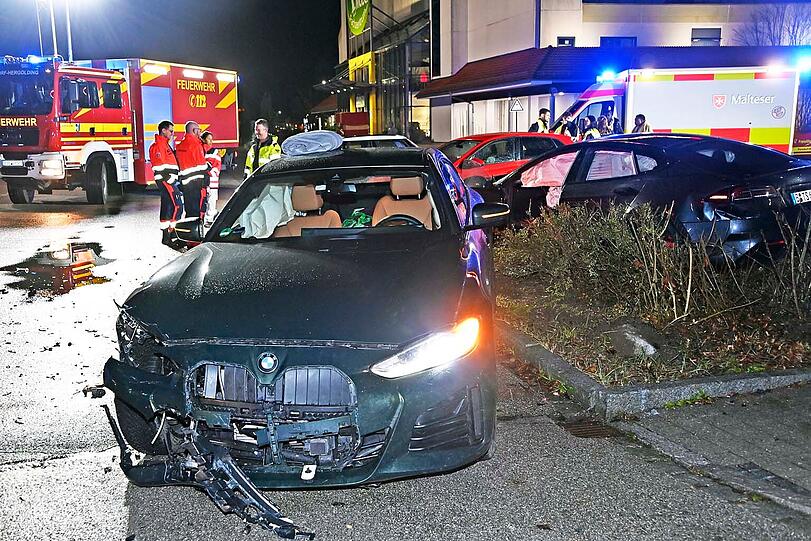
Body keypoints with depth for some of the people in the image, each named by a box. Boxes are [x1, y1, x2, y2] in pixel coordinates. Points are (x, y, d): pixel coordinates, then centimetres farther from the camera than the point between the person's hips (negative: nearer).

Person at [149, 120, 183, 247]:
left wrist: (175, 180, 20)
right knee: (176, 206, -15)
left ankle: (166, 236, 17)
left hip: (170, 180, 11)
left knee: (167, 207, 12)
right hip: (165, 180, -11)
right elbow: (161, 167, -18)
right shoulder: (158, 146, -11)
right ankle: (170, 235, -16)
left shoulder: (165, 145, 22)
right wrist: (171, 181, -19)